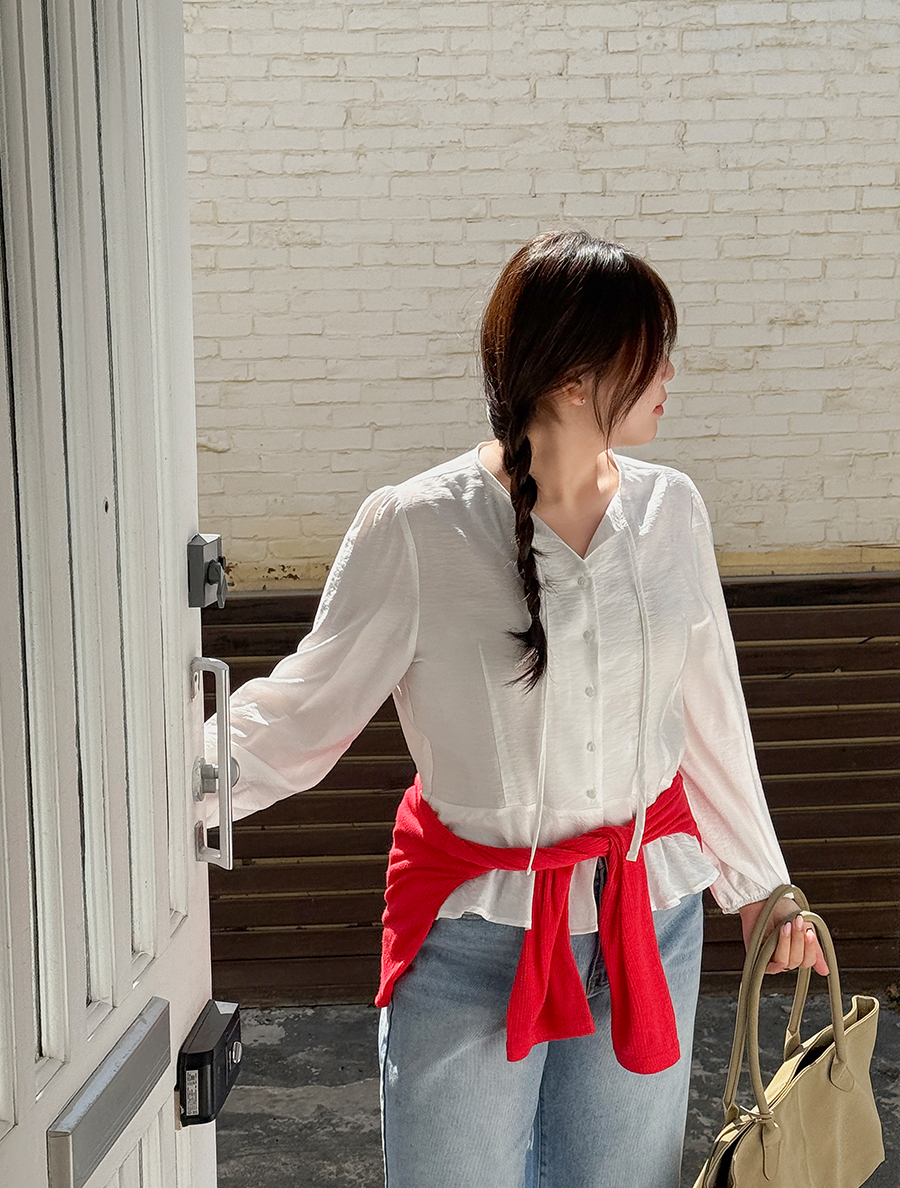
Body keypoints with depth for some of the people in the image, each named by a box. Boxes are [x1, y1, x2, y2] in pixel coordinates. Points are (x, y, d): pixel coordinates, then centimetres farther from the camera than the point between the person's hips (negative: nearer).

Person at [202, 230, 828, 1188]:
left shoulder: (669, 510, -3)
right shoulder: (414, 530, -17)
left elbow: (706, 712, 8)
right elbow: (302, 712, -10)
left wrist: (758, 882, 16)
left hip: (651, 917, 4)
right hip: (474, 935, -4)